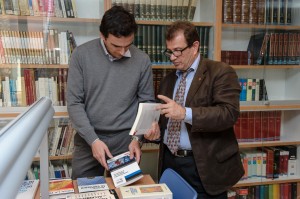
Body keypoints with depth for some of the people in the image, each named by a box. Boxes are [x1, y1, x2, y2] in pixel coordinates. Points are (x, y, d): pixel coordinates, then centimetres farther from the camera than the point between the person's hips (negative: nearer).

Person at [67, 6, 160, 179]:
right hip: (88, 140, 0)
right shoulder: (82, 55, -7)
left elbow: (147, 102, 4)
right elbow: (74, 102, -6)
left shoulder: (142, 60, -5)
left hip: (126, 140, 1)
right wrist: (93, 140, -14)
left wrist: (137, 138, -7)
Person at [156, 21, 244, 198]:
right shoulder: (168, 80, 13)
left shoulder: (221, 72, -6)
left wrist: (185, 113, -28)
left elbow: (229, 113, -19)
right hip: (169, 161, 5)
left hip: (204, 165, -5)